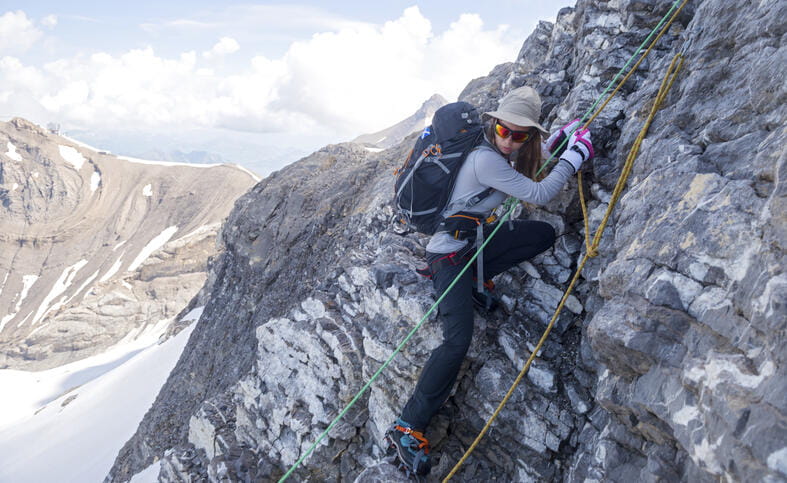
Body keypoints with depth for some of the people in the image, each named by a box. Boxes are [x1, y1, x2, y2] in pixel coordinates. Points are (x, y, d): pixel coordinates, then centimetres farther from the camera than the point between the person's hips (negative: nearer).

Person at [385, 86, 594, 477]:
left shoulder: (498, 151, 4)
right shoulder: (485, 159, -23)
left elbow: (532, 158, 27)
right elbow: (539, 194, -21)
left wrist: (561, 137, 16)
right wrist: (575, 155, -13)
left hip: (475, 238, 9)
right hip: (450, 251, -9)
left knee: (544, 234, 4)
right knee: (458, 341, -21)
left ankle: (476, 281, 9)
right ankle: (407, 427, -13)